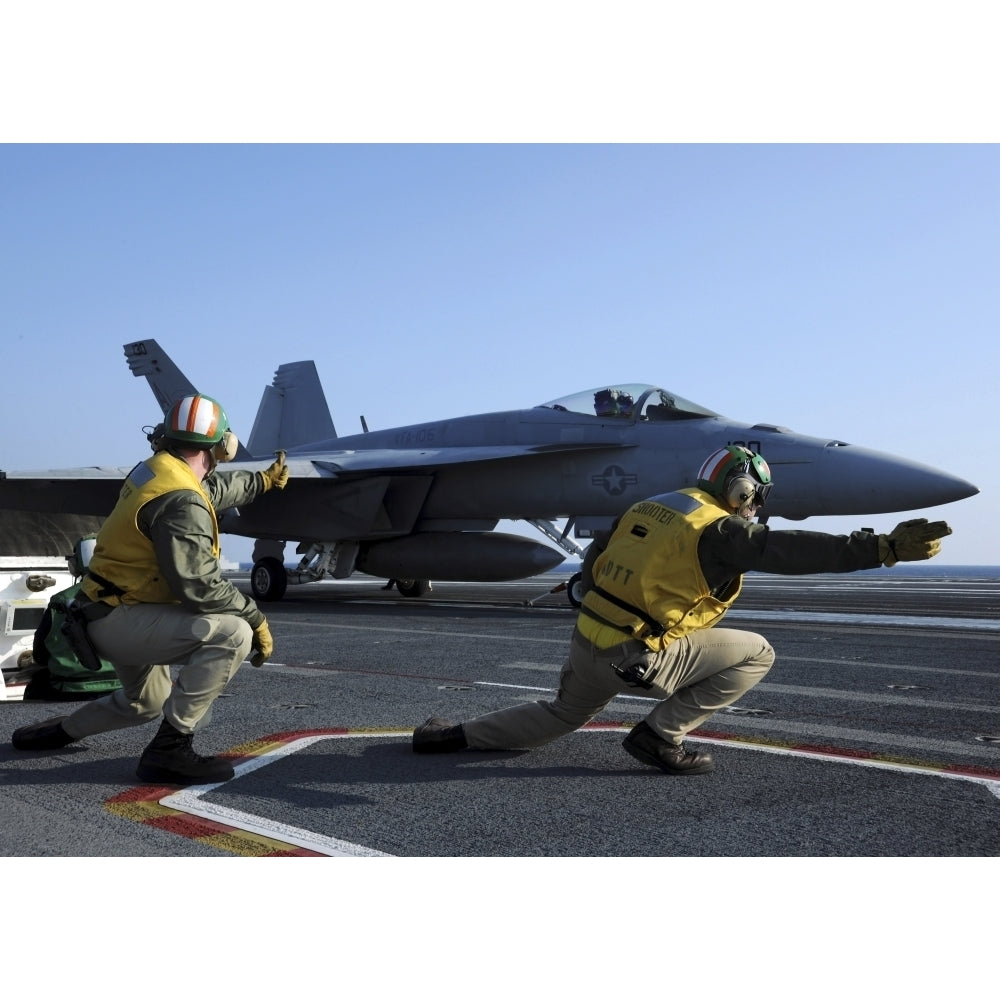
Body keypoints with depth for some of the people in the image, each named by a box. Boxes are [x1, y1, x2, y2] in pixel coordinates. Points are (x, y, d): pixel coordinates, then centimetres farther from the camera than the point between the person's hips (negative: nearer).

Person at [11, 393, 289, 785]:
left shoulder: (154, 470, 5)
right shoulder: (181, 502, -26)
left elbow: (214, 488, 26)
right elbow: (199, 586, -31)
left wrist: (263, 480, 40)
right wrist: (255, 618, -20)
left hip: (118, 610, 10)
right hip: (122, 621, -10)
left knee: (146, 703, 31)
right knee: (232, 634, -28)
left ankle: (59, 730, 49)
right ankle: (169, 749, -20)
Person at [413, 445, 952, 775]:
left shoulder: (646, 506, 13)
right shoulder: (719, 530, -11)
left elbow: (593, 564, 21)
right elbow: (791, 550, -23)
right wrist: (885, 548, -26)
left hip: (586, 640, 8)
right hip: (635, 657, -8)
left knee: (563, 716, 33)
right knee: (757, 653, 2)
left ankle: (453, 735, 27)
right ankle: (659, 735, 0)